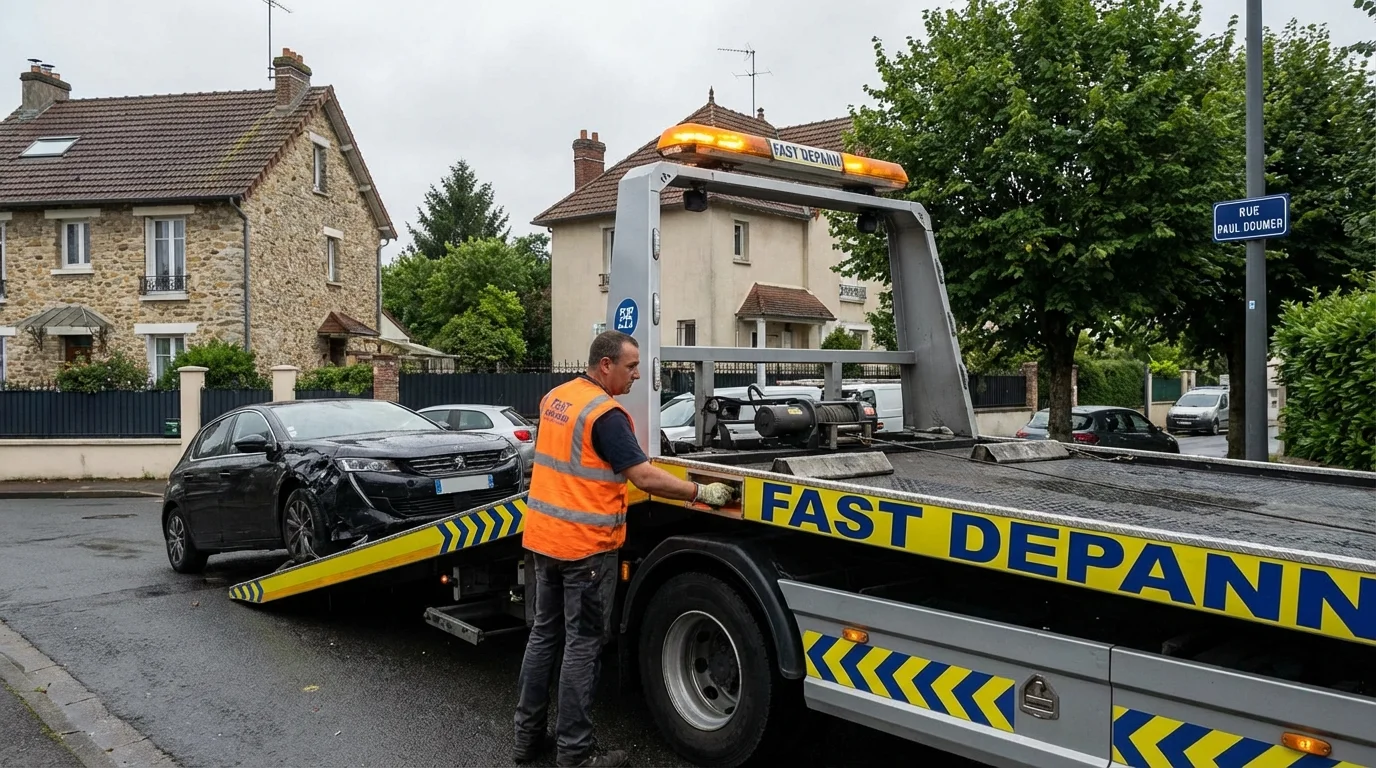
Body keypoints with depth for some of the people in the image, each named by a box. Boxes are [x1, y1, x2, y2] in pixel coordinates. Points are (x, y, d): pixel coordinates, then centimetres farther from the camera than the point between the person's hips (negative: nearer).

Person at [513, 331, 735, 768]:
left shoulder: (555, 398, 9)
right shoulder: (605, 414, -18)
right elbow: (646, 479, -22)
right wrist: (702, 493, -14)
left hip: (543, 537, 8)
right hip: (584, 546, -8)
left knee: (544, 634, 17)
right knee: (583, 646, 1)